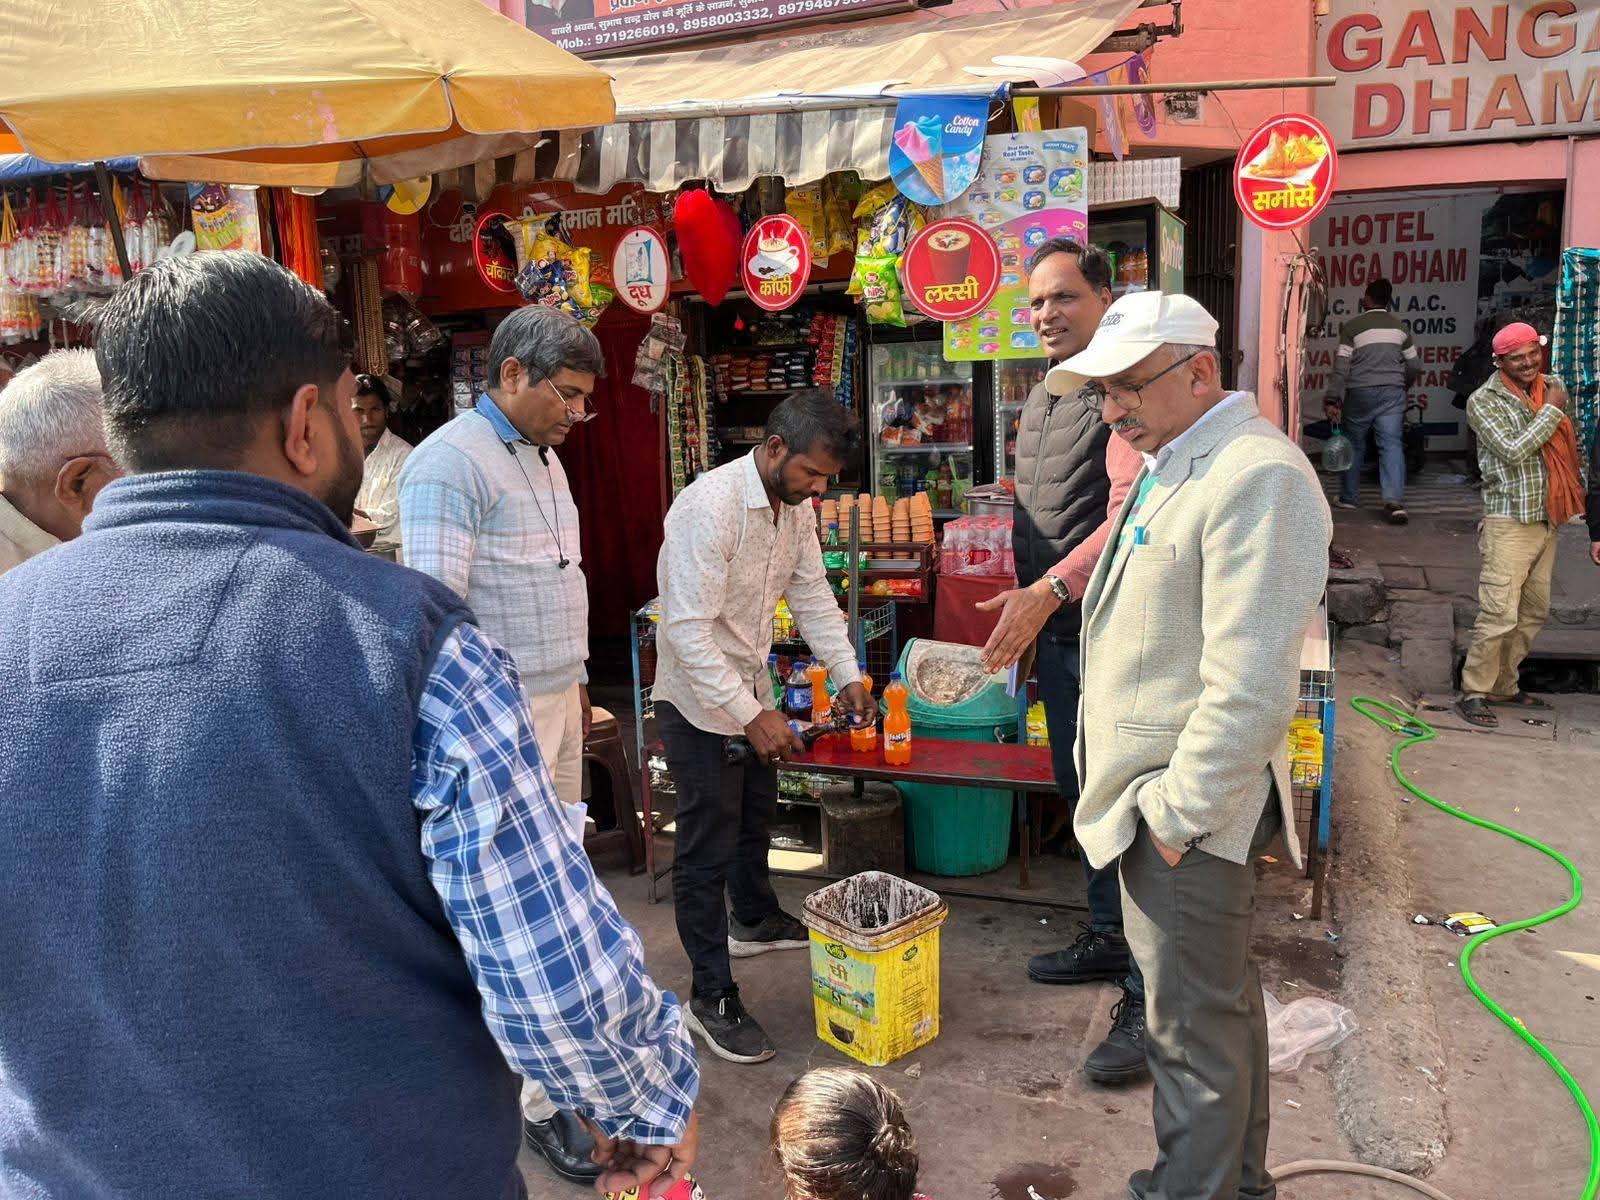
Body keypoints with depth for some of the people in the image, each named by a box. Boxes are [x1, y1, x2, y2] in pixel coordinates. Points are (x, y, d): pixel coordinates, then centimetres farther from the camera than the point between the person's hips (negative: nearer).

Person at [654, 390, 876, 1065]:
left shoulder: (796, 508, -2)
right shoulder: (710, 506, -30)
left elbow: (812, 595, 8)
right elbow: (688, 630, -32)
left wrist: (847, 675, -2)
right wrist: (752, 717, -31)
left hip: (751, 688, 9)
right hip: (698, 701, -9)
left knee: (756, 813, 26)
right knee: (707, 846, -1)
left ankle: (754, 920, 50)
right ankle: (711, 997, 11)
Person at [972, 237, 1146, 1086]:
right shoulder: (1043, 397, 15)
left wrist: (1048, 591, -31)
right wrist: (1023, 610, 20)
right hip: (1053, 627, 9)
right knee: (1082, 794, 18)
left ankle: (1149, 1000, 4)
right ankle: (1108, 939, 35)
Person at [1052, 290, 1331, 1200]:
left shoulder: (1256, 477, -20)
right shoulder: (1173, 465, 13)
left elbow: (1250, 688, -24)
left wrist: (1177, 816, -19)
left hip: (1188, 814, -10)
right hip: (1163, 795, 10)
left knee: (1195, 1025, 3)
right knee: (1224, 998, 23)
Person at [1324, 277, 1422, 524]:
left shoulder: (1352, 326, -3)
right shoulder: (1400, 326, 9)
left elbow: (1341, 366, -10)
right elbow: (1414, 366, 14)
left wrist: (1333, 400, -10)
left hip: (1359, 392, -2)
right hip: (1392, 392, 2)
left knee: (1354, 445, 12)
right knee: (1392, 444, -3)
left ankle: (1349, 497, 20)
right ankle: (1395, 501, -17)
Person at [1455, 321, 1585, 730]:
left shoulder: (1554, 387, 10)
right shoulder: (1484, 401, -10)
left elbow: (1569, 447, 22)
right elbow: (1514, 451, -21)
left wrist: (1575, 498, 20)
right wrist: (1551, 411, -13)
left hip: (1548, 521, 7)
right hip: (1510, 523, -7)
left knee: (1534, 613, 13)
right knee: (1499, 615, -11)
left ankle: (1504, 685, 25)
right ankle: (1473, 693, 0)